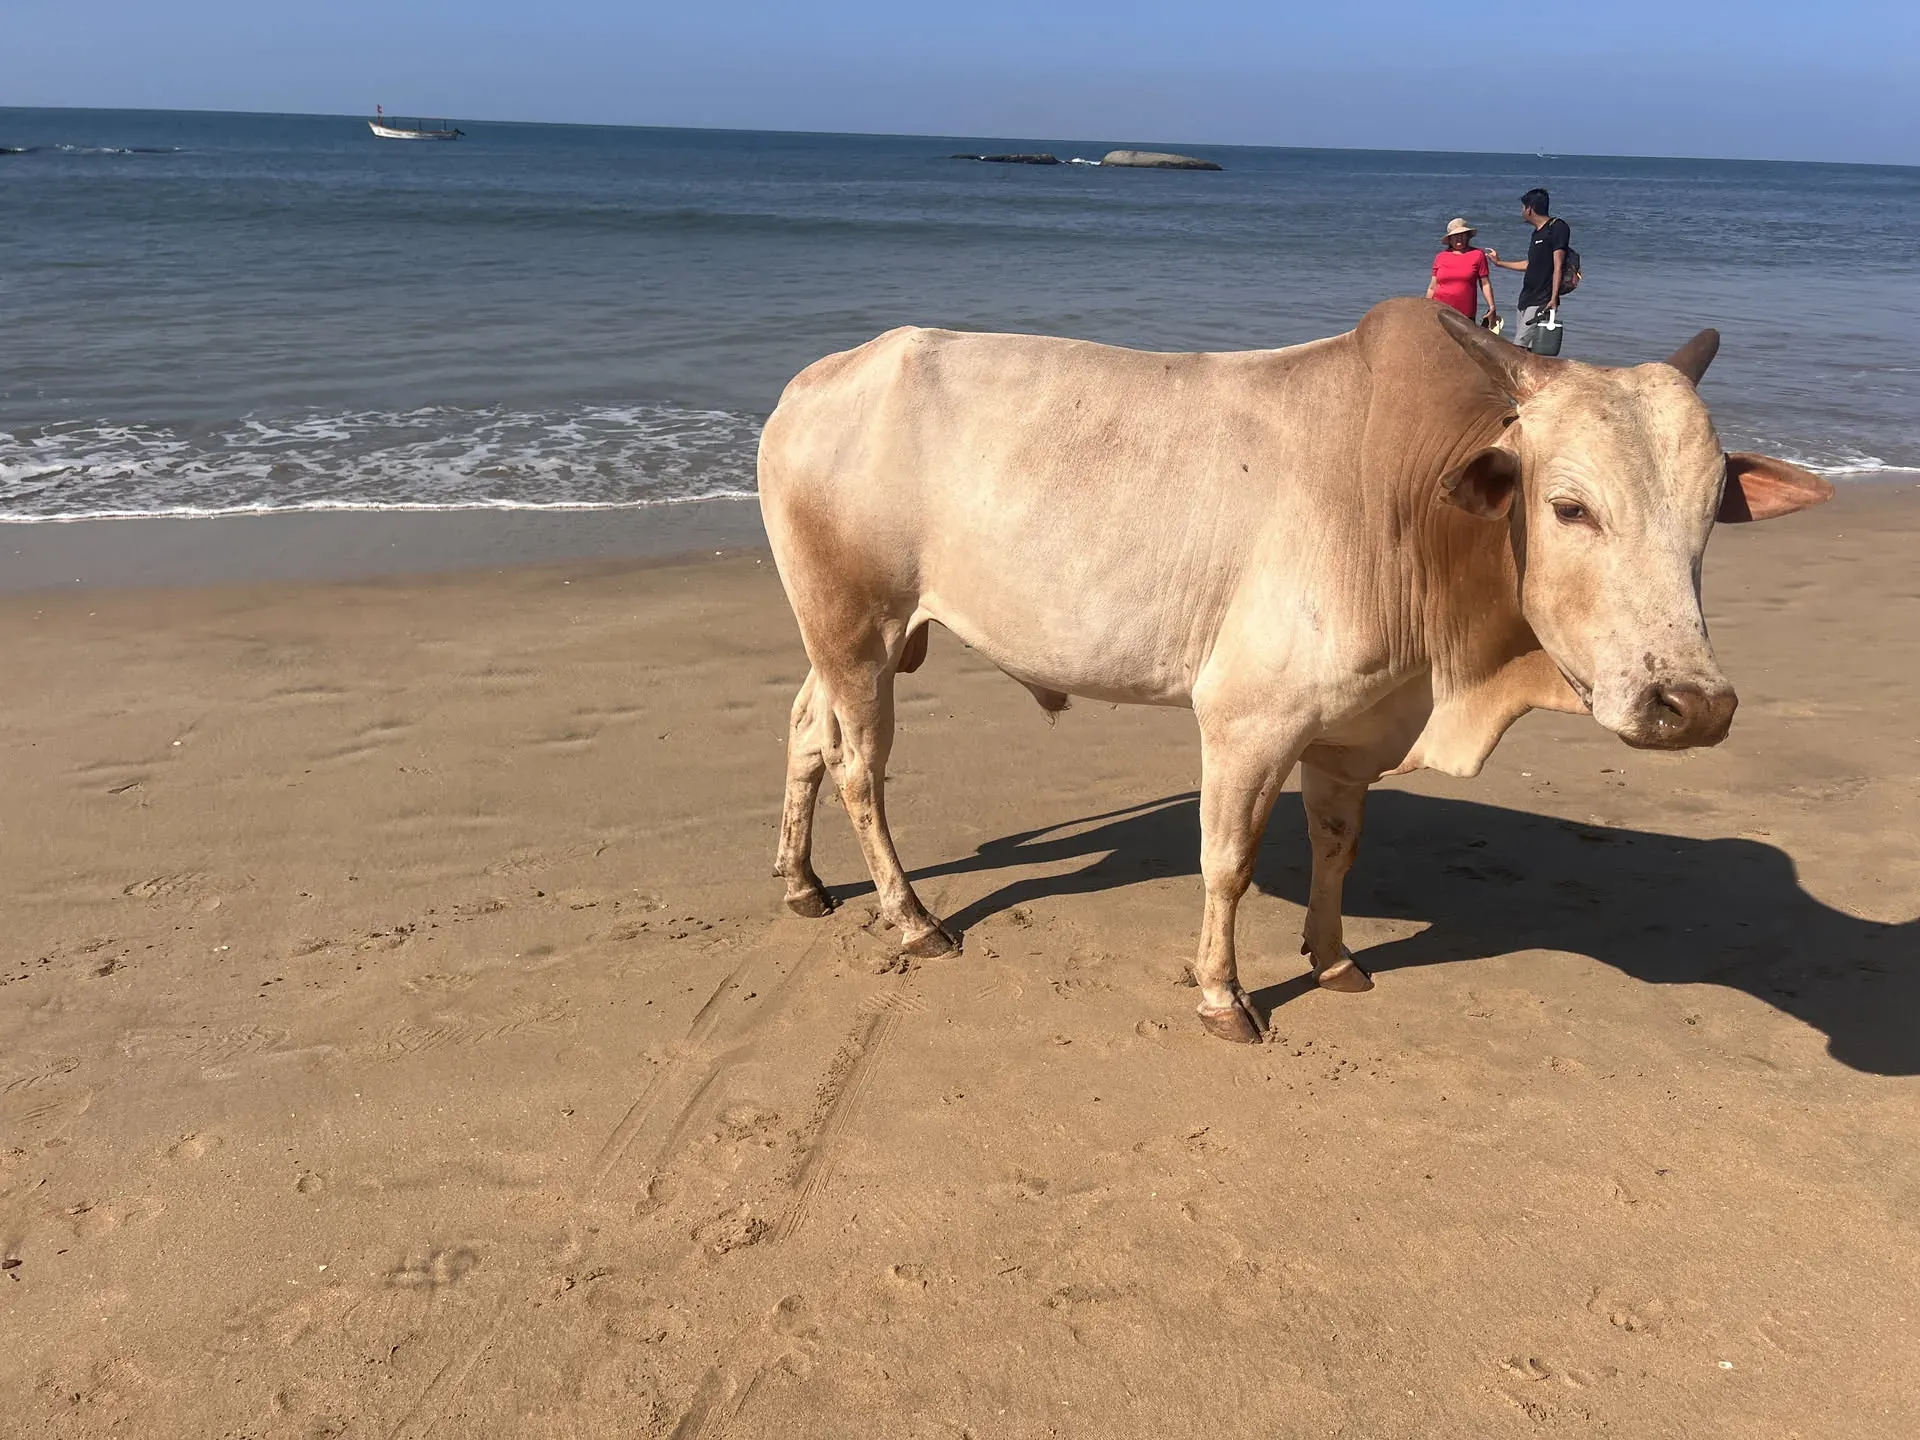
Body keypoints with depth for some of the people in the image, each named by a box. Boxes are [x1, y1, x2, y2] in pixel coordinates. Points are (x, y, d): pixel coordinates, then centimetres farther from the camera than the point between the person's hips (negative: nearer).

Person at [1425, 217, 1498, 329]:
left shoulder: (1478, 255, 5)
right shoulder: (1440, 257, 9)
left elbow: (1485, 284, 4)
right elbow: (1432, 287, 13)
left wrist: (1492, 307, -3)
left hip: (1466, 315, -1)